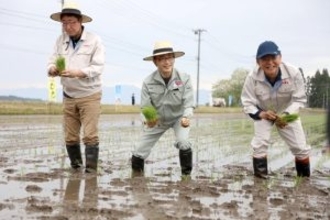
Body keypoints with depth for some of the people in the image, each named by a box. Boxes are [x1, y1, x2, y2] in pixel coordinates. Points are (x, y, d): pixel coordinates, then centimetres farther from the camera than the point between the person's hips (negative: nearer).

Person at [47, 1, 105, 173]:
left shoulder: (94, 40, -8)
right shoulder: (60, 40, 2)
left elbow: (98, 68, -15)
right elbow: (52, 62, -1)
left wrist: (77, 72, -29)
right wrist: (52, 69, -25)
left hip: (89, 96, -4)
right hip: (68, 96, 4)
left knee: (90, 136, -6)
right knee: (70, 137, 8)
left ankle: (91, 172, -1)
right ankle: (75, 168, 23)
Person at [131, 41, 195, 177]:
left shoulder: (184, 78, -25)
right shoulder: (148, 82, -23)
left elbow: (189, 104, -24)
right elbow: (145, 107, -21)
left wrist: (186, 118, -45)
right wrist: (147, 119, -43)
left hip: (179, 117, -1)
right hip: (157, 120, 1)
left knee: (183, 142, -28)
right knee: (139, 152, 1)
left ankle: (186, 175, -6)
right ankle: (136, 176, 30)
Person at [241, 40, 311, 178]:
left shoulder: (293, 73, -31)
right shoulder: (253, 77, -31)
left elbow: (300, 99, -18)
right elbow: (247, 103, -20)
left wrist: (286, 114, -35)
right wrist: (261, 114, -40)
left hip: (288, 112, 1)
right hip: (262, 112, -1)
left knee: (300, 147, 2)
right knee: (260, 145, -15)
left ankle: (305, 179, 25)